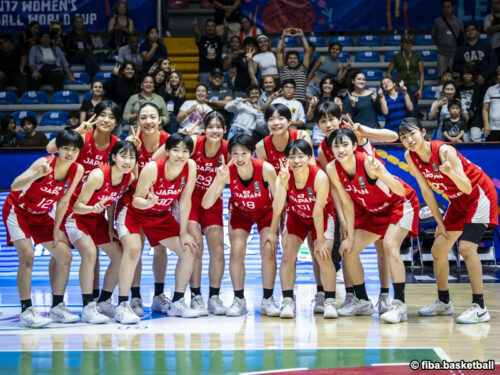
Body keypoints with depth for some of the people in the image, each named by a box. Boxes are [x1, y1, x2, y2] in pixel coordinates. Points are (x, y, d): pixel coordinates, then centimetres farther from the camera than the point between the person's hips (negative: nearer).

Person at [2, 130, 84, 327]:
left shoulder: (77, 170, -13)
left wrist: (56, 229, 2)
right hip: (18, 210, -6)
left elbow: (63, 201, 0)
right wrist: (39, 174, -59)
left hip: (40, 215, 7)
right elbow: (15, 186, -42)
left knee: (64, 255, 1)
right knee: (27, 255, -21)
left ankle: (57, 307, 12)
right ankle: (26, 311, -16)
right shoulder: (45, 163, -29)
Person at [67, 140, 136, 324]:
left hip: (98, 219, 7)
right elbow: (77, 207, -27)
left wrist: (111, 227, 0)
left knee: (120, 256, 4)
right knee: (90, 252, -28)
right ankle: (88, 307, -24)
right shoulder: (98, 175, -31)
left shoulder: (130, 178, -12)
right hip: (77, 218, -7)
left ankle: (104, 303, 19)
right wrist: (93, 208, -46)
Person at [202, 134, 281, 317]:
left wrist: (273, 230, -20)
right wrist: (219, 181, -48)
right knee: (236, 250, -16)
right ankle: (239, 300, -3)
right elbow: (206, 204, -35)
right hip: (240, 211, 1)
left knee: (269, 250, -17)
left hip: (265, 211, -1)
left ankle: (268, 300, -2)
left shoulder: (266, 169, -31)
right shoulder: (227, 171, -28)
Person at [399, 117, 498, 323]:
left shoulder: (444, 151, -29)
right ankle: (443, 302, 26)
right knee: (438, 251, 9)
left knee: (466, 247, -22)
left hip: (479, 195, -8)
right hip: (458, 201, 8)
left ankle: (479, 308, -19)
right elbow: (426, 191, 0)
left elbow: (467, 188, -33)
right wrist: (440, 221, 2)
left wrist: (451, 172, -52)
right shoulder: (410, 157, -10)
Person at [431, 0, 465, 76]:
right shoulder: (437, 21, 8)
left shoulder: (459, 21, 11)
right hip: (442, 53, -1)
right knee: (442, 75, -4)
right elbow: (433, 35, 13)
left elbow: (462, 36, 17)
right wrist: (438, 44, 3)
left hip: (455, 52, 1)